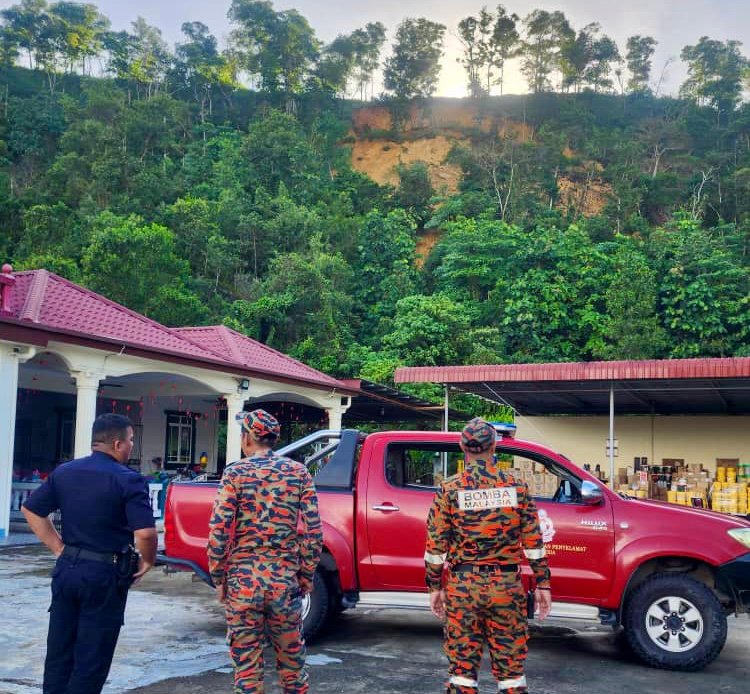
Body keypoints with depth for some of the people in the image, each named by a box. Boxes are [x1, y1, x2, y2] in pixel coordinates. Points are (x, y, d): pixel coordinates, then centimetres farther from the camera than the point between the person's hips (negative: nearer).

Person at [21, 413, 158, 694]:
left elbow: (31, 510, 13)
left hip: (67, 568, 6)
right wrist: (148, 561, -5)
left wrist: (59, 547, 13)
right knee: (92, 655, 5)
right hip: (106, 575, -6)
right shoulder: (128, 480, -15)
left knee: (59, 648, 16)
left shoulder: (64, 472, 6)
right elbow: (145, 533, -23)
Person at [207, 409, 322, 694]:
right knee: (291, 654, 17)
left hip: (243, 579, -2)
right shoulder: (299, 472, 2)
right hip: (285, 579, 2)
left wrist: (218, 577, 2)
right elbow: (313, 531, -1)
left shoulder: (235, 473, -4)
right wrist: (306, 575, 8)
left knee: (246, 658, 8)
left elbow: (219, 531, -8)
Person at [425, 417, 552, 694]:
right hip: (506, 586, 1)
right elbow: (533, 541, 1)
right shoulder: (516, 486, -1)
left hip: (462, 586, -1)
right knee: (510, 662, 11)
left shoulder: (449, 489, -4)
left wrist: (435, 587, 7)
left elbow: (436, 544, -2)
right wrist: (542, 584, 8)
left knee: (462, 664, 7)